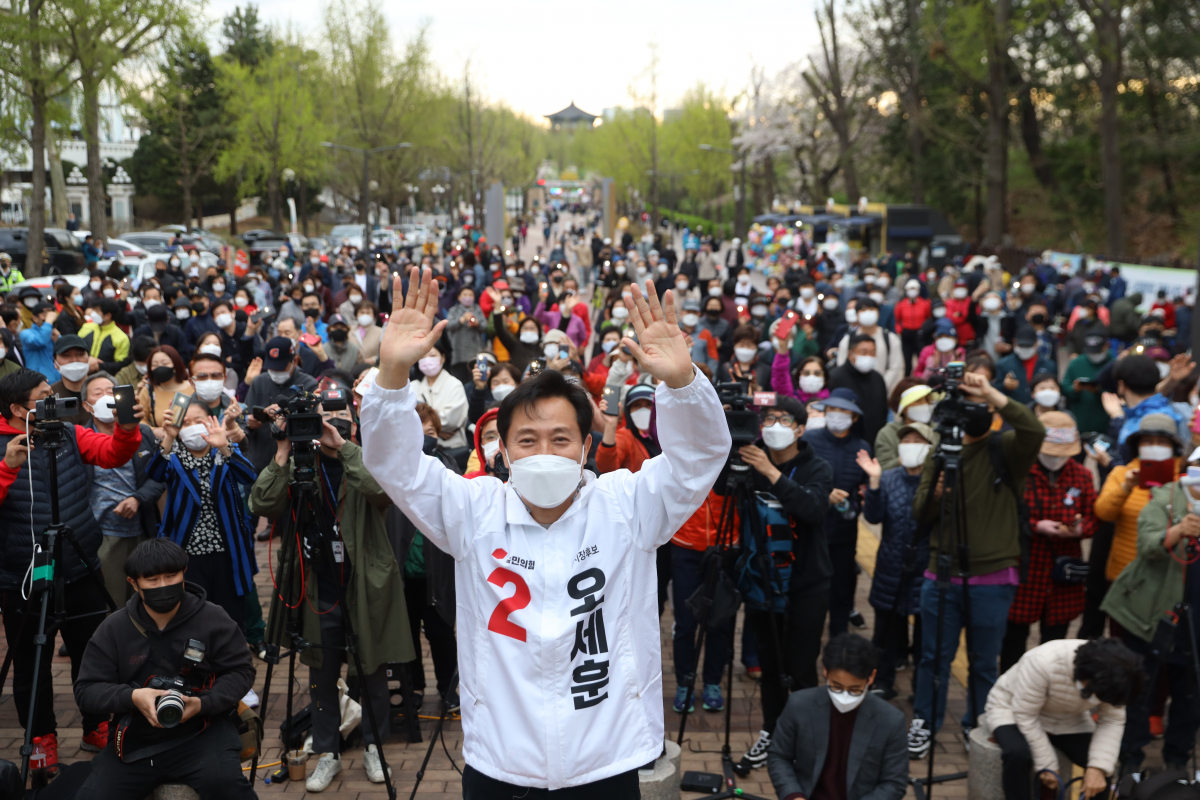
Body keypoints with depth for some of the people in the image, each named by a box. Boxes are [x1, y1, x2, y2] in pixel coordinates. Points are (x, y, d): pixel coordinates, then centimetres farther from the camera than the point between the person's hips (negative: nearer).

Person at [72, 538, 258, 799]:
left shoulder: (214, 620, -3)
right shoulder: (112, 630, 2)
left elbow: (241, 671, -1)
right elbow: (86, 691, 1)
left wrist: (203, 704, -19)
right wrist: (131, 696, -19)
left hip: (203, 731, -3)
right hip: (137, 742, 3)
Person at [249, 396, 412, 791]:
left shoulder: (366, 461, -4)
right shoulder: (301, 466, 1)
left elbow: (384, 489, -27)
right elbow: (262, 505, -12)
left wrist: (344, 447, -28)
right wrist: (282, 454, -19)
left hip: (365, 588, -1)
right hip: (319, 591, 2)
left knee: (373, 673, 11)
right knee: (322, 677, 11)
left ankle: (373, 747, 28)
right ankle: (328, 754, 25)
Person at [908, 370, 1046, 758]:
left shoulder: (1007, 451, -2)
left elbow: (1034, 430, -26)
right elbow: (919, 514, 3)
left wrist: (992, 394, -28)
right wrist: (935, 492, -18)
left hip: (992, 578, -2)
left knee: (985, 663, 10)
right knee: (934, 656, 11)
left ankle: (977, 728, 28)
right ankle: (924, 723, 27)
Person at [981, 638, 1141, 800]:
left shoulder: (1111, 675, -22)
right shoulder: (1044, 663, -39)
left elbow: (1113, 720, -13)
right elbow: (1025, 717, -30)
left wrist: (1098, 767, -25)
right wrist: (1047, 765, -25)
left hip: (1065, 720, 5)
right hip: (1013, 711, -5)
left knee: (1105, 765, -16)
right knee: (1018, 754, -36)